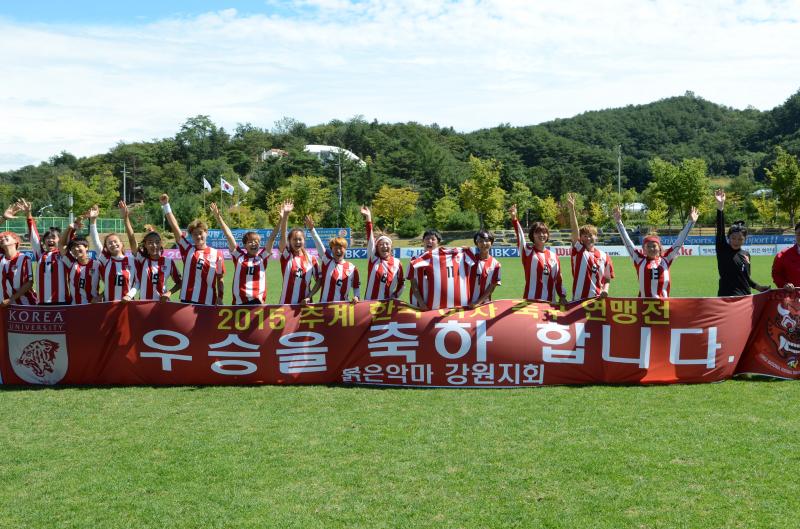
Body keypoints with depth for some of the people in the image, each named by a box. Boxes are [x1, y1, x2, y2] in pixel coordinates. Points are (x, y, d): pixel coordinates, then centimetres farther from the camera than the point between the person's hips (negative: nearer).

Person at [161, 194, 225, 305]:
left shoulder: (217, 254, 3)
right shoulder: (187, 249, 5)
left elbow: (220, 279, 8)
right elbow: (175, 227, -3)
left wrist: (220, 299, 0)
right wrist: (166, 206, -10)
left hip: (208, 302, -1)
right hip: (187, 301, 1)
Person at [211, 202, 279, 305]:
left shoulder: (263, 257, 6)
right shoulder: (239, 256, 6)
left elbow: (272, 238, -2)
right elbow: (229, 236, 1)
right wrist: (218, 218, -5)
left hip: (258, 302, 0)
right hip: (239, 302, 1)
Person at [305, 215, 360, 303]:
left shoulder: (352, 268, 3)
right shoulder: (327, 261, -1)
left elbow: (356, 286, 14)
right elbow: (319, 244, -14)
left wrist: (356, 296, -7)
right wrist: (311, 229, -26)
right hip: (325, 306, -2)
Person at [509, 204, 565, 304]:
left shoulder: (553, 256, 10)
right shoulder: (527, 251, -1)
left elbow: (558, 278, 15)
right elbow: (520, 236, -18)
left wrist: (562, 297, 9)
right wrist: (514, 218, -33)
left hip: (550, 302, 4)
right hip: (531, 300, -4)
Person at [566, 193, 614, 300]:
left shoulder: (604, 256, 7)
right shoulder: (578, 251, 0)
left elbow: (607, 278, 15)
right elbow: (574, 230, -12)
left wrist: (605, 290, -6)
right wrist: (572, 208, -24)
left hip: (597, 300, 2)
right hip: (578, 300, -2)